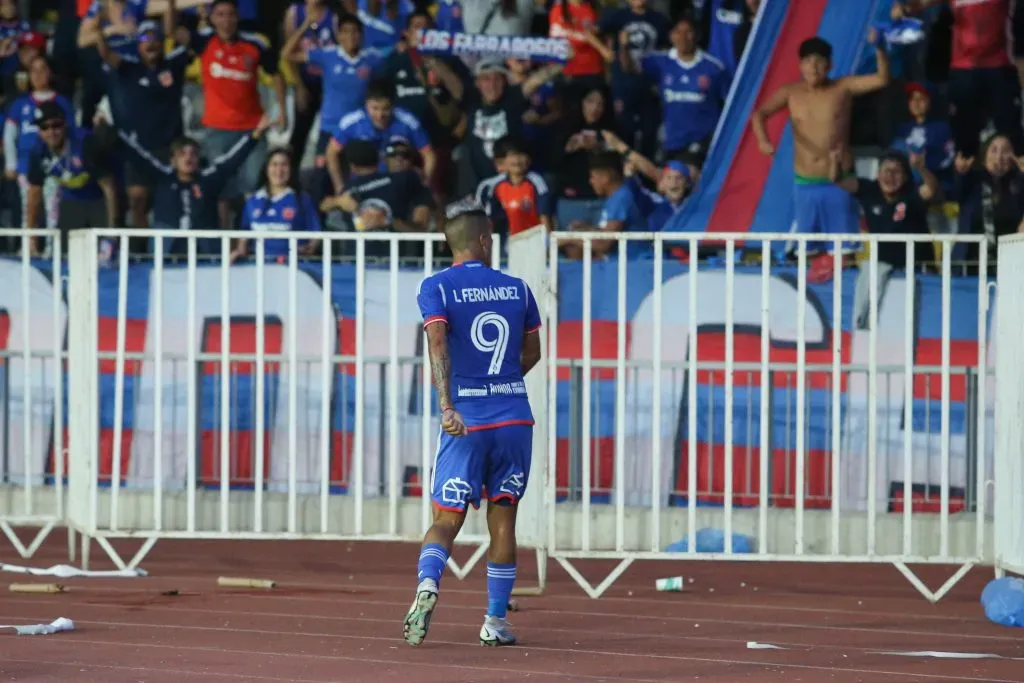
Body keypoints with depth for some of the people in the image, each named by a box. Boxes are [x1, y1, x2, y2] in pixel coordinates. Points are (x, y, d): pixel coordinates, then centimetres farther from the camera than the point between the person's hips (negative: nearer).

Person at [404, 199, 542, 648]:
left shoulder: (436, 287, -1)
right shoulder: (517, 288, 9)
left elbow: (438, 343, -17)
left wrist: (447, 404, -25)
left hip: (466, 420, -2)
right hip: (515, 417, 2)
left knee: (446, 519, 1)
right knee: (503, 517, 11)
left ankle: (427, 582, -29)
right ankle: (495, 621, 12)